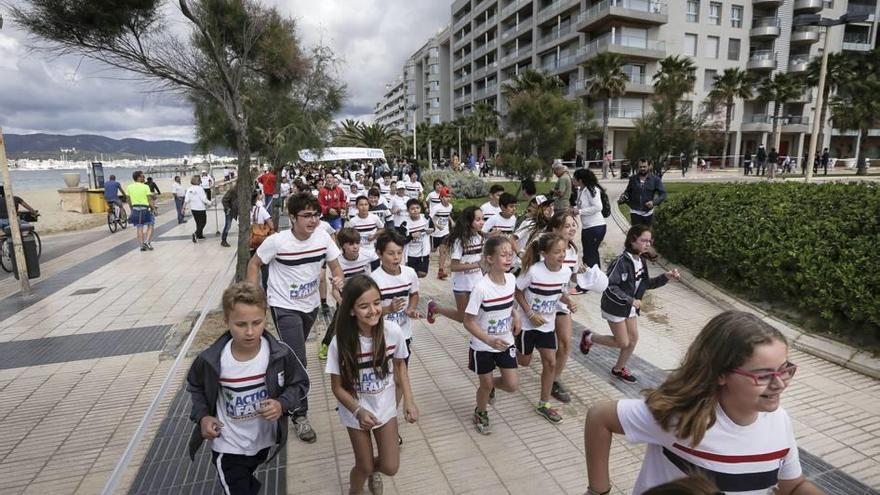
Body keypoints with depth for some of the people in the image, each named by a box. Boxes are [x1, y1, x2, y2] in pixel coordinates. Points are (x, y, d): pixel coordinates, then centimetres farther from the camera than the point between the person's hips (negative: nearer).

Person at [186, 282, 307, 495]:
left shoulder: (280, 354, -24)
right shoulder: (210, 361, -24)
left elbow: (300, 383, -8)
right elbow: (195, 385, -1)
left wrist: (282, 404, -25)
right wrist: (202, 416, -12)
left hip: (265, 441, 3)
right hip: (228, 448, -2)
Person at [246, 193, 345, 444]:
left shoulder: (323, 237, -13)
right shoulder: (277, 241, -21)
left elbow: (335, 266, -4)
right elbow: (254, 264, -6)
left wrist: (338, 278, -26)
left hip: (311, 304, 5)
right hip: (285, 307, -4)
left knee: (293, 353, 25)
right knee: (297, 360, -9)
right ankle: (300, 416, 7)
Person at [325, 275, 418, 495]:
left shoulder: (393, 331, -23)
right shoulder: (341, 343, -26)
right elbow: (337, 387, -14)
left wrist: (409, 400, -9)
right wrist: (358, 411, -27)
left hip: (385, 407, 2)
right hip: (355, 412, -2)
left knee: (390, 467, 12)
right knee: (364, 468, 15)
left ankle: (372, 469, 49)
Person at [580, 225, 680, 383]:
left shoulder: (642, 260, -2)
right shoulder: (622, 261, -27)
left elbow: (646, 284, 8)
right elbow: (609, 286, -30)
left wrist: (665, 277, -5)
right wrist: (630, 300, -29)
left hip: (631, 307, 8)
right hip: (615, 307, -8)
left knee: (633, 339, 13)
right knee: (623, 343, 2)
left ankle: (619, 369, 34)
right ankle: (589, 337, 23)